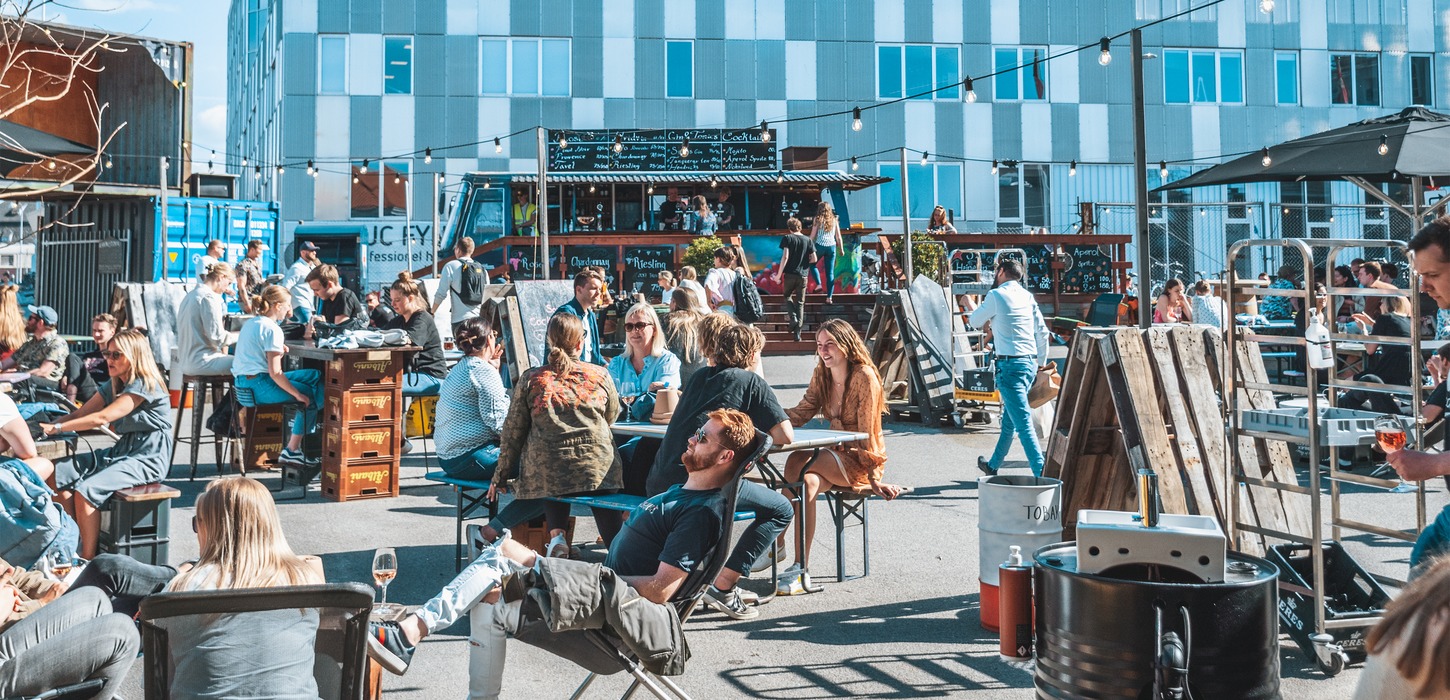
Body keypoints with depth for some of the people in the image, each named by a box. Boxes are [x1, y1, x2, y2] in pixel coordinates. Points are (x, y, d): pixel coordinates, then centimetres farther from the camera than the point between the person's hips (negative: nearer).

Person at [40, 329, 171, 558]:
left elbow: (102, 418, -21)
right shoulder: (113, 385, 16)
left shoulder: (145, 385, -13)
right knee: (61, 472, -7)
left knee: (86, 490, -25)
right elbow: (79, 414, 10)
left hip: (147, 460, -9)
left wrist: (57, 428, -19)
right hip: (121, 451, 9)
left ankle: (88, 561, -16)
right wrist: (49, 425, -6)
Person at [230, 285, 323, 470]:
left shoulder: (250, 322, 14)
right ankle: (292, 451, -2)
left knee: (315, 376, 14)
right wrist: (298, 394, -14)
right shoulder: (272, 329, -15)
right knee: (310, 396, -4)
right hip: (259, 385, -10)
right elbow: (275, 373, -21)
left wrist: (278, 350, 15)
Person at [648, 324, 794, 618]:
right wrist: (764, 429, 20)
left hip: (657, 484, 7)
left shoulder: (699, 376, 21)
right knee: (781, 509, 5)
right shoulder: (750, 381, 4)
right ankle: (723, 586, -3)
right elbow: (786, 436, -2)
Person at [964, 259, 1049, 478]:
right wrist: (1041, 365, 21)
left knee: (1023, 424, -11)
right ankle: (993, 466, 35)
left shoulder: (996, 295, -5)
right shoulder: (1027, 296, 12)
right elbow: (1042, 332, 11)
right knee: (1009, 419, 20)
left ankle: (1041, 474, -19)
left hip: (1010, 365, -8)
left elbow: (975, 322, 9)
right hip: (1030, 362, 8)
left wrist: (971, 306, 31)